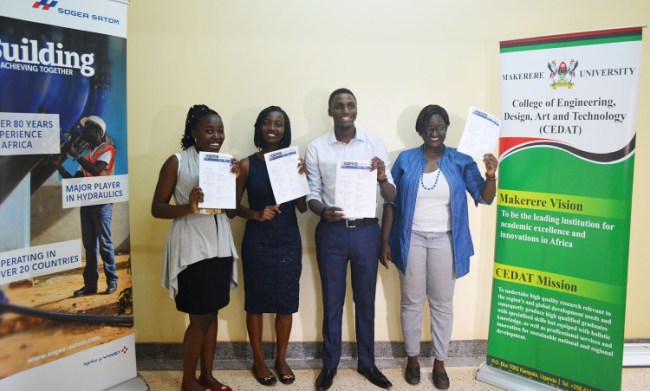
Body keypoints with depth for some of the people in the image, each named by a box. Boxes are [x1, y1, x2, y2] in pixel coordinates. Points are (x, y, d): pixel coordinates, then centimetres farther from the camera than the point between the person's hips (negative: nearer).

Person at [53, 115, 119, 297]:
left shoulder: (107, 149, -2)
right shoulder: (88, 154, 19)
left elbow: (96, 170, -20)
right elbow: (74, 180, 17)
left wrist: (76, 155, -18)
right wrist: (58, 165, 6)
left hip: (102, 203, -7)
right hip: (86, 203, 7)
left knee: (105, 243, -5)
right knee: (89, 244, 5)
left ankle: (112, 281, 1)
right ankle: (90, 283, 9)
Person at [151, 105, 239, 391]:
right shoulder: (176, 163, -7)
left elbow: (232, 212, 8)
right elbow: (156, 208, -8)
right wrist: (188, 207, -25)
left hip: (220, 246, 5)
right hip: (191, 249, -5)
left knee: (212, 313, 13)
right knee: (199, 317, 1)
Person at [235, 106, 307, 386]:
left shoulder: (293, 161, 2)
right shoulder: (247, 164, -2)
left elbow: (302, 207, 1)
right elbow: (234, 205, 1)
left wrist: (301, 178, -13)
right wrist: (256, 214, -17)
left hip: (288, 241, 2)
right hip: (257, 242, -1)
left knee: (286, 302, 9)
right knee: (255, 302, 8)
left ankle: (281, 359, 28)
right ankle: (258, 361, 26)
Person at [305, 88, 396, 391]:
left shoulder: (375, 144, 0)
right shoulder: (316, 148, -1)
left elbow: (391, 197, -1)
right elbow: (311, 194, 0)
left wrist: (382, 177, -22)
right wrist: (324, 212, -21)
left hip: (366, 231, 1)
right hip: (331, 232, -1)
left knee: (365, 300, 13)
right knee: (332, 300, 11)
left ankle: (366, 363, 32)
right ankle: (329, 364, 29)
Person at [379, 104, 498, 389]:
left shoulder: (461, 161, -1)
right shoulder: (405, 160, -1)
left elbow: (484, 198, -5)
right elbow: (391, 203, 1)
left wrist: (491, 175, -25)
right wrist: (385, 241, -2)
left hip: (444, 241, 0)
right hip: (412, 239, 0)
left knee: (442, 303, 10)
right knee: (411, 301, 10)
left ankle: (439, 362, 26)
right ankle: (412, 358, 28)